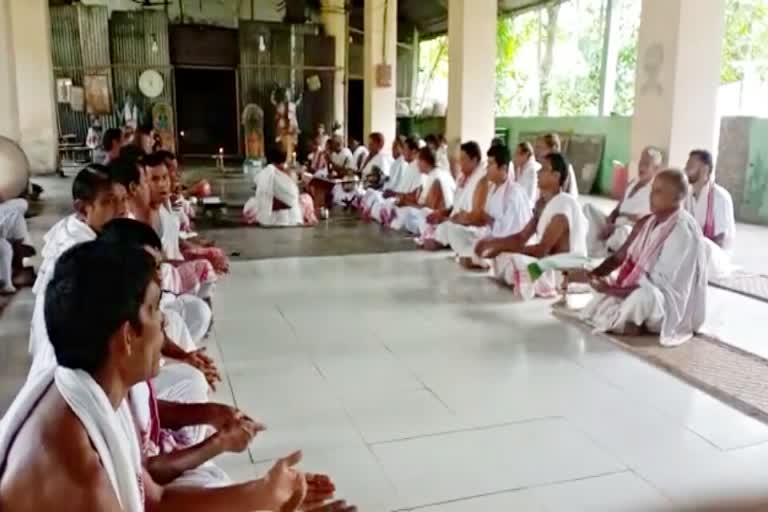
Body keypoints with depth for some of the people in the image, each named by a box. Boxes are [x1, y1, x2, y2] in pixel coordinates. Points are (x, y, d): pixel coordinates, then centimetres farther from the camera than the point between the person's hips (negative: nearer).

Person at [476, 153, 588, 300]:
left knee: (513, 261, -28)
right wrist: (492, 242, -5)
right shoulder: (543, 203, 10)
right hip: (551, 265, 9)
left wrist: (502, 247, -20)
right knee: (503, 257, 1)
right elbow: (522, 237, 10)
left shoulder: (564, 204, -20)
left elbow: (542, 249, -24)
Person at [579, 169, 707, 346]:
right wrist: (594, 274, -12)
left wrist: (614, 290, -29)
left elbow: (659, 283, -26)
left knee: (644, 294, -38)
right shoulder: (646, 223, 3)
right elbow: (620, 257, 7)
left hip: (670, 304, -9)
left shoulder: (683, 232, -22)